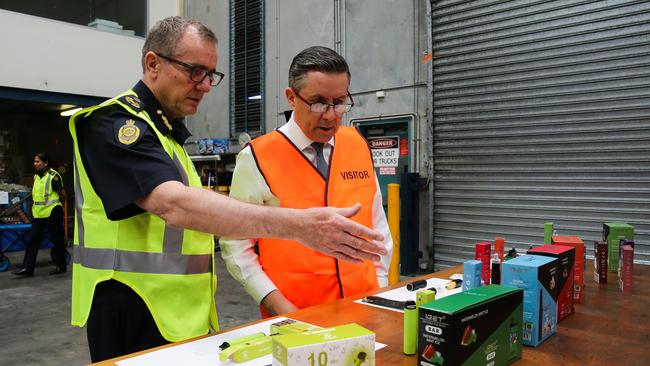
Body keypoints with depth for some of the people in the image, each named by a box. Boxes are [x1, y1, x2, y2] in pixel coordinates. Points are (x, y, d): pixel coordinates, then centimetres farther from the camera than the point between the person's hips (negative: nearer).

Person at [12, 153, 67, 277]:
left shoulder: (53, 176, -12)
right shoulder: (36, 176, 12)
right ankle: (27, 268, 6)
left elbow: (63, 195, -8)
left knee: (57, 240, 4)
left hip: (52, 213, -7)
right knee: (33, 240, 3)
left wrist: (54, 203, 3)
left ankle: (61, 266, 16)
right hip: (38, 214, 7)